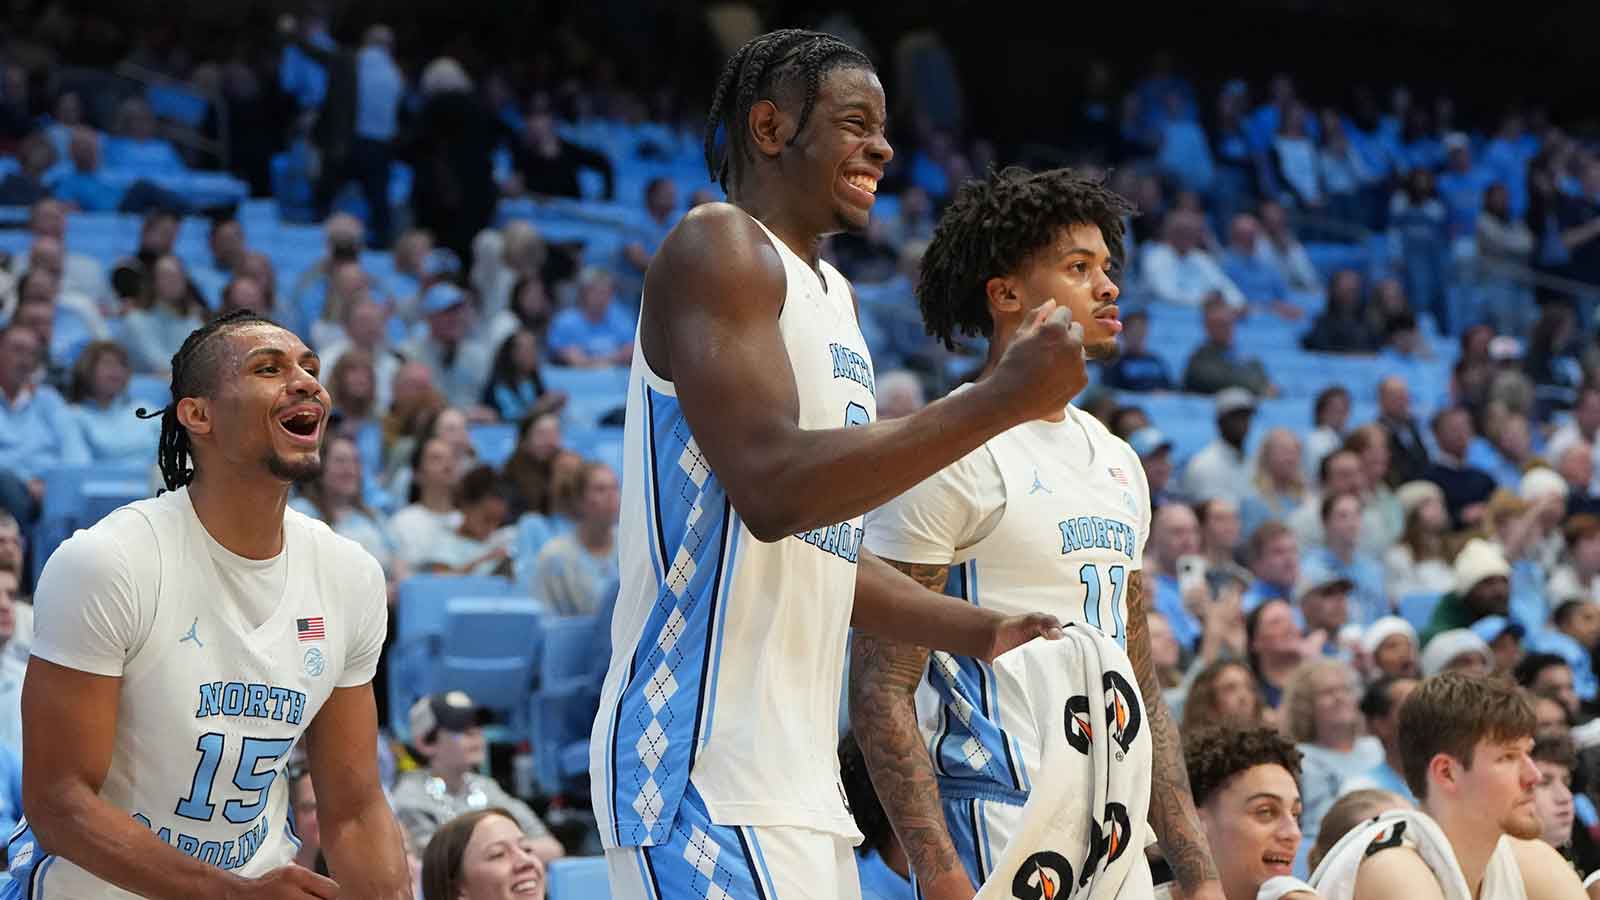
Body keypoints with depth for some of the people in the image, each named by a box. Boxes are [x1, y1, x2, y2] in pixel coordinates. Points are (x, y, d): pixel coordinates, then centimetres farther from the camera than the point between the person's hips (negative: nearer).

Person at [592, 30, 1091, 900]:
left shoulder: (833, 294, 21)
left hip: (800, 769, 10)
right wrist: (999, 401, -22)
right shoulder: (719, 249, -8)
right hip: (706, 765, -10)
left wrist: (976, 630, 16)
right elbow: (772, 488, -23)